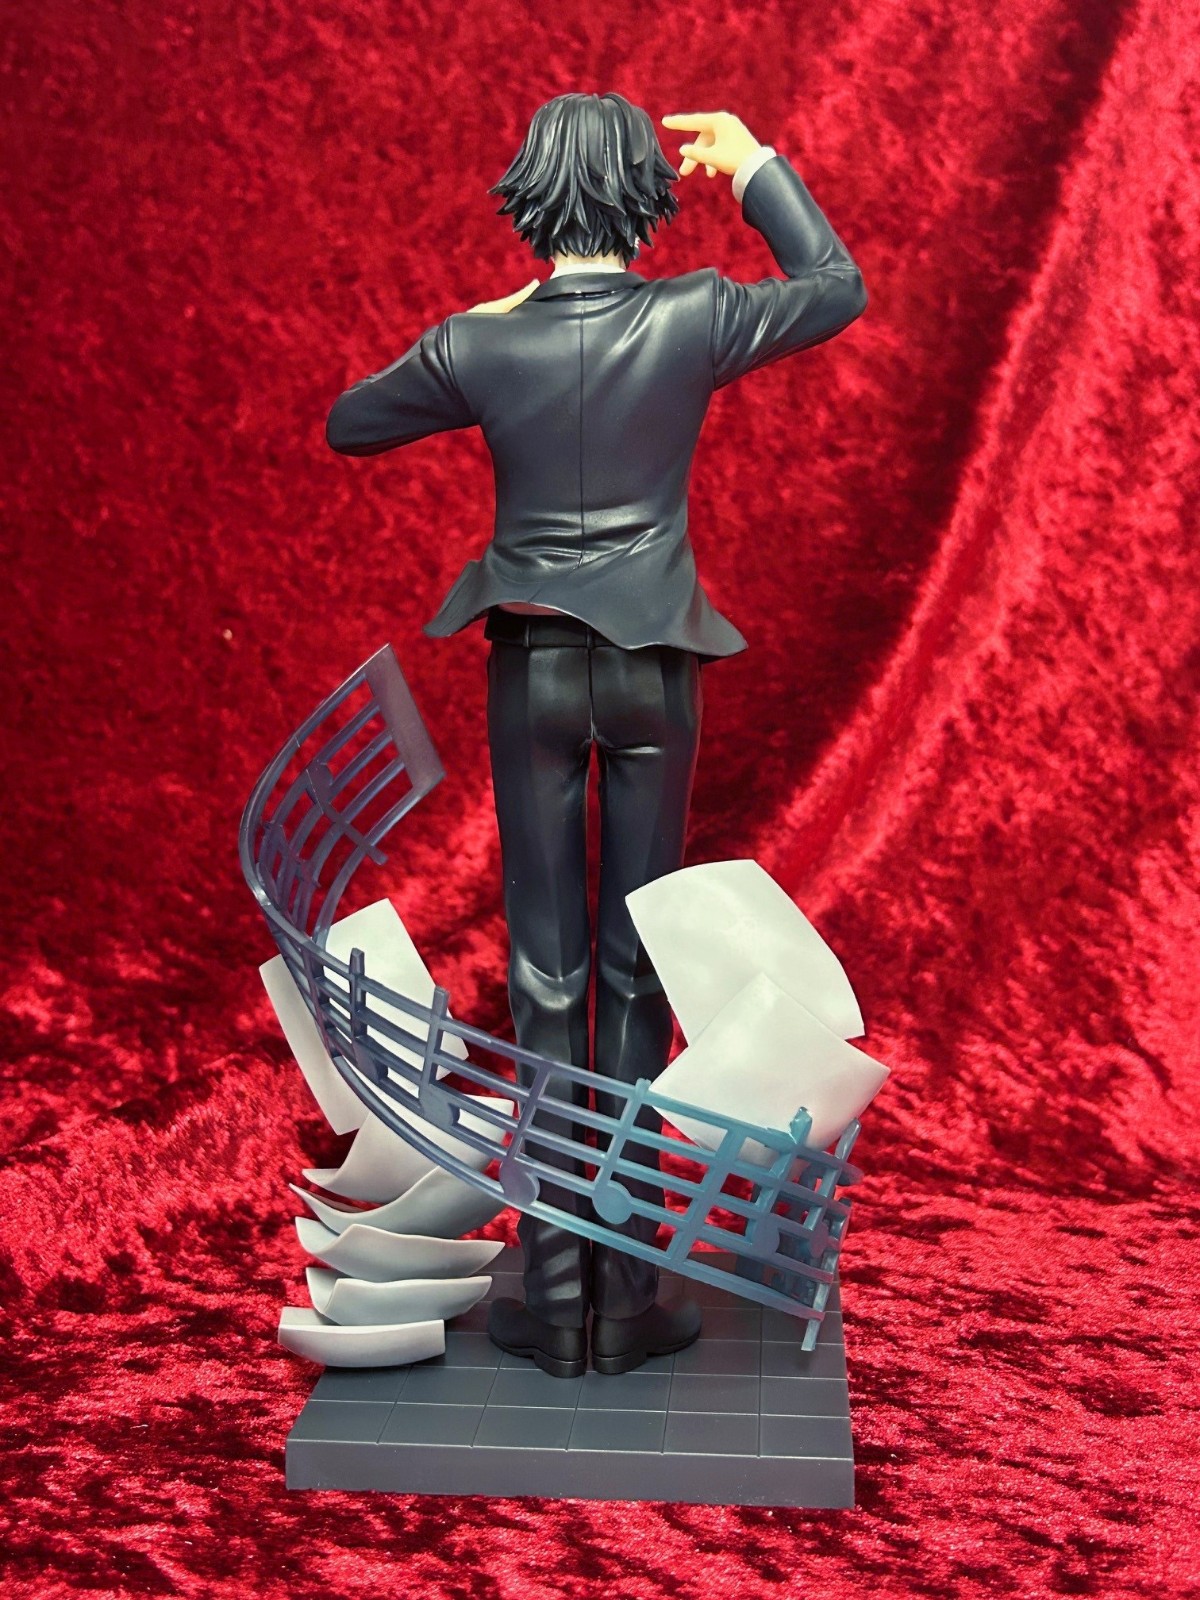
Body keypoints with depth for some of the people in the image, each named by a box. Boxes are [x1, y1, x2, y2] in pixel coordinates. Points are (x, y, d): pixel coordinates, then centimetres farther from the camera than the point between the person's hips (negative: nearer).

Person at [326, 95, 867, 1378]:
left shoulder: (478, 342, -7)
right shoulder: (692, 319, -8)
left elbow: (348, 426, 10)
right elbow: (840, 288, 11)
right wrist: (758, 166, 18)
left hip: (532, 669, 0)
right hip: (653, 667, 0)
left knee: (543, 980, 7)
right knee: (638, 972, 7)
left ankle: (554, 1297, 11)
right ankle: (629, 1296, 13)